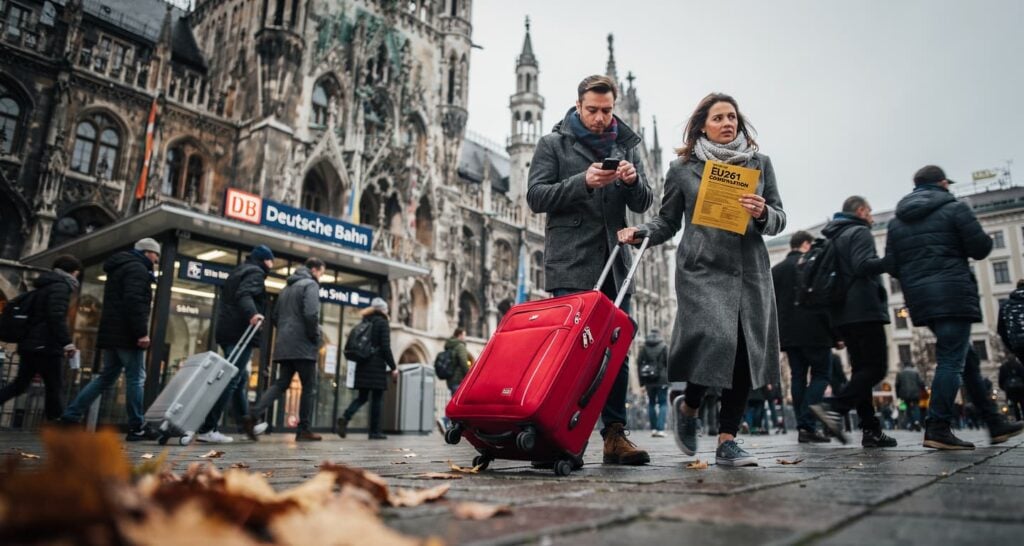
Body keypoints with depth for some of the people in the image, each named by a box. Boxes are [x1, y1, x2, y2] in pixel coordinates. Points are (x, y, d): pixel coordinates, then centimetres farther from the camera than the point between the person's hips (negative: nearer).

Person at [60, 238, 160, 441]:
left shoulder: (119, 268, 24)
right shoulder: (137, 269, -9)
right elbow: (134, 302, -23)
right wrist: (142, 332, -25)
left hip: (111, 333, 10)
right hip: (127, 335, -10)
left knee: (106, 377, 15)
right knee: (135, 378, -5)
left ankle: (70, 416, 13)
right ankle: (137, 428, -2)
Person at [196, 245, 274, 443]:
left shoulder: (238, 272, 26)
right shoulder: (255, 272, -2)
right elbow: (244, 294, -21)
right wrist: (252, 314, -37)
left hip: (227, 331, 10)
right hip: (241, 332, -10)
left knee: (240, 378, 15)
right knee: (231, 379, -12)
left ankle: (246, 424, 24)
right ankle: (207, 429, -15)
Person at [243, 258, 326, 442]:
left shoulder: (287, 288, 21)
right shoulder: (310, 285, -6)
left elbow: (275, 316, 21)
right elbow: (311, 314, -19)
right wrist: (317, 338, -8)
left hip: (284, 345, 8)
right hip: (303, 345, -8)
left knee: (280, 384, 9)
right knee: (309, 387, 2)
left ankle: (252, 416, -8)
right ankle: (304, 430, 4)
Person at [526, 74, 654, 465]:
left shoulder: (626, 145, 18)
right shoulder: (554, 144, 7)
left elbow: (644, 204, 13)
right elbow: (536, 197, -3)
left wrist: (633, 181, -9)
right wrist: (583, 182, -15)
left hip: (614, 264, 5)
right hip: (570, 265, -4)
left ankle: (615, 434, 9)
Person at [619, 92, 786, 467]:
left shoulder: (759, 164, 14)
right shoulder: (683, 169, 8)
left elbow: (779, 221, 14)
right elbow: (668, 221, 10)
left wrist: (762, 214, -8)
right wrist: (642, 232, -9)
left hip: (750, 272, 4)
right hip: (702, 270, -3)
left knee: (747, 352, -3)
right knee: (716, 340, -19)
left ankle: (727, 441, 9)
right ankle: (688, 407, 12)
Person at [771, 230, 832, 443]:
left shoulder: (776, 269, 14)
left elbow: (772, 305, 11)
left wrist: (775, 335, 13)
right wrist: (835, 332, -6)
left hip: (789, 333, 5)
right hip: (813, 331, -5)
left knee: (798, 376, 7)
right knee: (820, 374, 1)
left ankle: (802, 427, 4)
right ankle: (808, 425, -10)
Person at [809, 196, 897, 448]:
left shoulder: (834, 237, 22)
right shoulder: (859, 232, -3)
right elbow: (863, 266, -20)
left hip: (842, 313, 9)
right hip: (864, 310, -9)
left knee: (862, 368, 8)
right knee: (876, 368, -8)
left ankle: (871, 429, 5)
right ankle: (833, 407, -23)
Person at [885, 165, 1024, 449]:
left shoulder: (897, 221, 13)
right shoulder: (955, 208, -2)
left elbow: (891, 266, 8)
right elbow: (980, 249, -5)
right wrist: (986, 239, 16)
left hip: (919, 298, 7)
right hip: (953, 295, -6)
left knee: (967, 359, 16)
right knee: (952, 360, -8)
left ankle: (996, 424, 22)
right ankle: (938, 429, -14)